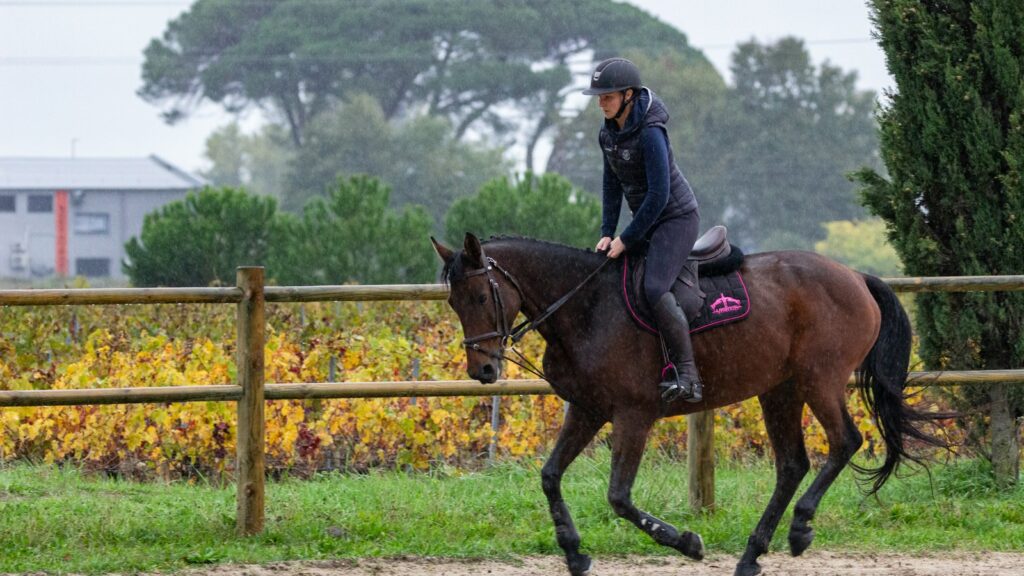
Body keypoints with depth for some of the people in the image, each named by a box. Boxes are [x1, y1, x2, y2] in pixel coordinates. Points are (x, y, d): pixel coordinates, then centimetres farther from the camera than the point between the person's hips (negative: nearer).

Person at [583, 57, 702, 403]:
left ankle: (687, 376, -25)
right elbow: (612, 186, 12)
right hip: (648, 220, 10)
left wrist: (627, 239, -20)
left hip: (677, 218, -10)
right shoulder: (609, 133, 2)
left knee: (654, 288, -26)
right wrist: (607, 233, 3)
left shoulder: (650, 133, -24)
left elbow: (658, 195, -25)